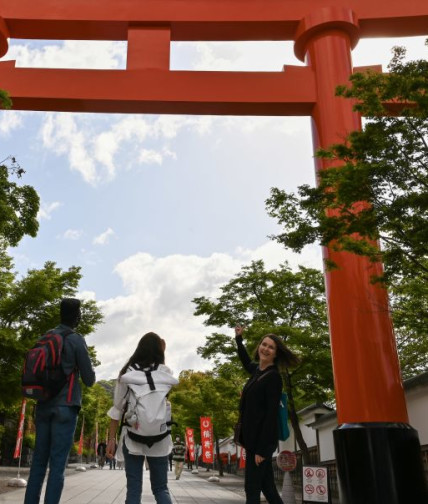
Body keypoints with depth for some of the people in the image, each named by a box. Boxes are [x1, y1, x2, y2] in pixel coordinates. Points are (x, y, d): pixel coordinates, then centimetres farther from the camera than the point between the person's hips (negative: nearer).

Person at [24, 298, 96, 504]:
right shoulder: (76, 340, -6)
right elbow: (89, 380, -4)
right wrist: (83, 373, 17)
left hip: (43, 405, 6)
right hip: (65, 407, -6)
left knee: (38, 461, 9)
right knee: (57, 464, -3)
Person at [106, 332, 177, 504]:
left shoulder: (127, 373, -1)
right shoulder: (165, 373, -1)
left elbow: (117, 408, -1)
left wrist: (111, 439, 4)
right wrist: (161, 352, 16)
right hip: (159, 438, 1)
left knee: (133, 489, 5)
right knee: (161, 488, 11)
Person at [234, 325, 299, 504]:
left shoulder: (273, 377, -12)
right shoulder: (257, 370, 10)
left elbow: (271, 414, -17)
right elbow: (246, 362, 37)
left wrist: (261, 448, -20)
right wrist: (239, 339, 40)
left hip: (262, 440, -8)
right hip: (254, 438, 8)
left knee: (252, 488, -4)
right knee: (267, 486, 12)